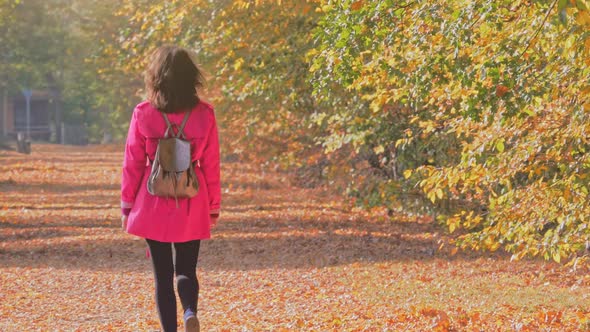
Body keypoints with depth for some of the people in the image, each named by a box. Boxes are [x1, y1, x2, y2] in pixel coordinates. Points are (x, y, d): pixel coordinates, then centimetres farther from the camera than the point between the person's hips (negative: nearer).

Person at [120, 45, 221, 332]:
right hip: (191, 205, 1)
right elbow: (211, 166, 1)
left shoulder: (143, 114, -6)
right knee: (186, 270, 13)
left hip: (154, 204, -1)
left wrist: (126, 205, 8)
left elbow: (133, 163, -2)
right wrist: (213, 208, 11)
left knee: (162, 274, 10)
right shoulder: (204, 114, -4)